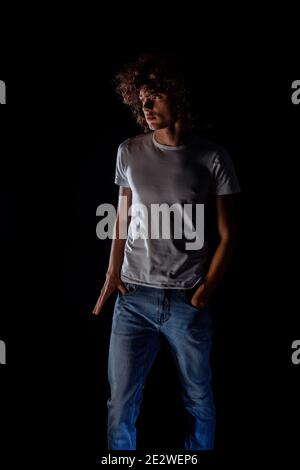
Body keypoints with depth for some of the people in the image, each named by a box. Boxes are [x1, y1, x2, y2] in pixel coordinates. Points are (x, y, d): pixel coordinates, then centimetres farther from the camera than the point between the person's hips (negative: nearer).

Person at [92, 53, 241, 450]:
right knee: (121, 402, 7)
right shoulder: (129, 153, 5)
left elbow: (228, 235, 1)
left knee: (198, 399, 13)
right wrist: (113, 274, 3)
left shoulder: (212, 158, -3)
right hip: (133, 297, 2)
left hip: (187, 301, -1)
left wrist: (206, 289, -7)